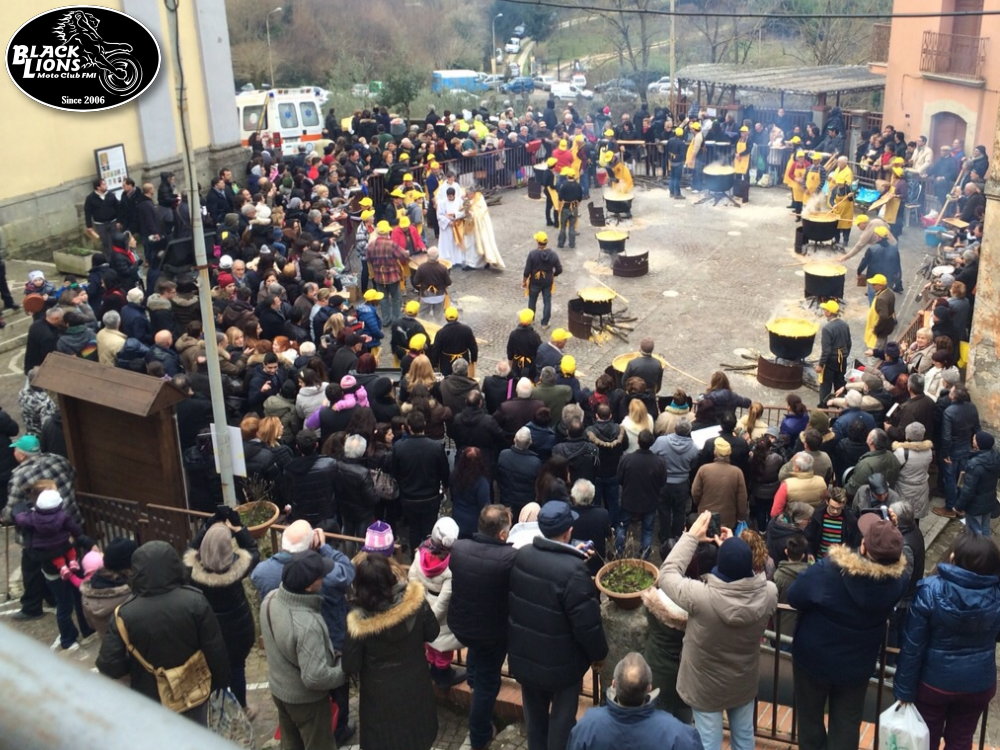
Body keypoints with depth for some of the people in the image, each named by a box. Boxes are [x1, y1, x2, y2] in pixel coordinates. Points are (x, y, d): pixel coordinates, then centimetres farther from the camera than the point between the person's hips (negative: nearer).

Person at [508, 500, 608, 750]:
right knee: (562, 717, 15)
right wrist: (599, 653, -6)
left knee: (535, 713, 25)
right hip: (560, 661, -6)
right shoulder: (573, 571, -30)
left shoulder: (522, 555, -11)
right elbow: (587, 622, -23)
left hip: (524, 653, 6)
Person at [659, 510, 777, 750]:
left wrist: (691, 537, -13)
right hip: (744, 683, 3)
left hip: (706, 687, -3)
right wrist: (734, 547, -5)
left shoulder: (701, 597, -35)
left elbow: (667, 573, -18)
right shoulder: (769, 593, -25)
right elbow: (749, 573, 0)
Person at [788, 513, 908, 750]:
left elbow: (794, 597, -17)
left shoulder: (828, 570, -33)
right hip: (857, 664, 2)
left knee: (810, 717, 20)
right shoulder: (898, 579, -22)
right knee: (846, 724, 20)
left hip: (814, 658, -2)